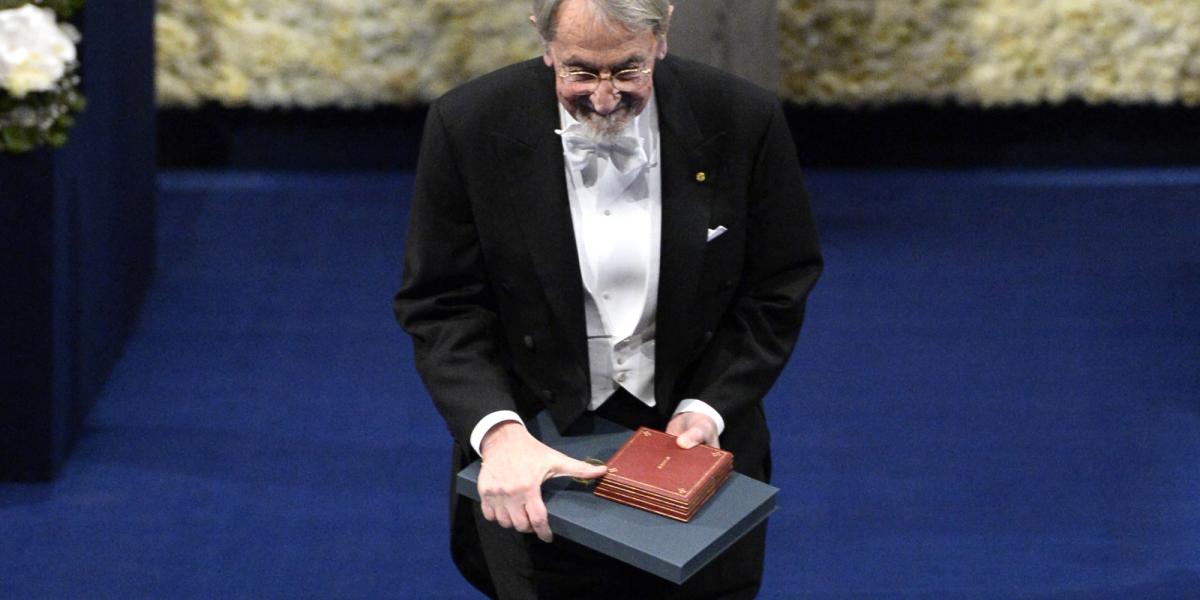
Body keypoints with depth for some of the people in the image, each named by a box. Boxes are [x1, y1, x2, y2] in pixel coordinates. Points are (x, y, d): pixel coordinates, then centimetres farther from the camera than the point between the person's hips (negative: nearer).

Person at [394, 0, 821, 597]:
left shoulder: (744, 122, -12)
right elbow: (440, 307, -10)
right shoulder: (469, 126, -14)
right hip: (534, 464, -1)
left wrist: (708, 409, -13)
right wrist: (498, 432, -25)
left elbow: (777, 290, -1)